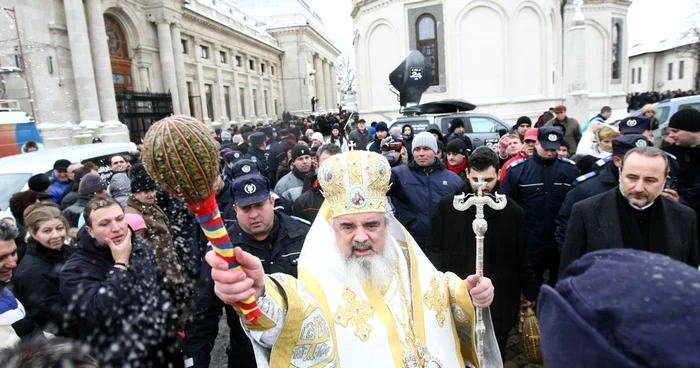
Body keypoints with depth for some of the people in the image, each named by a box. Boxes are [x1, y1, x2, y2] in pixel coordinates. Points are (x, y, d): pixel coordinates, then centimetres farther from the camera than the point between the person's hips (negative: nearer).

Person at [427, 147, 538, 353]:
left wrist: (532, 295, 9)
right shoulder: (447, 206, -6)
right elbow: (434, 250, -1)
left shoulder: (512, 211, -3)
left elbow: (521, 260, 5)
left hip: (499, 304, 0)